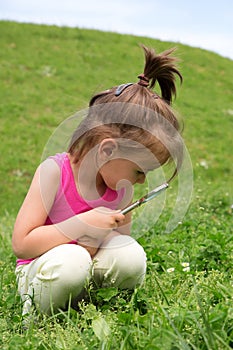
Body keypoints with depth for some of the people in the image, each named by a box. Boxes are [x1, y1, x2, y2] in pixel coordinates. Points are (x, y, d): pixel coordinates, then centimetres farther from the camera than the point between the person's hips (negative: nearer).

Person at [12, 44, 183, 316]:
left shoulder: (122, 190, -5)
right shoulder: (54, 171, -20)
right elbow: (21, 243, -24)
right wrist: (83, 223, -29)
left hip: (91, 273, 4)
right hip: (42, 273, -4)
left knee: (131, 255, -25)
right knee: (71, 261, -37)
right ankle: (40, 315, -8)